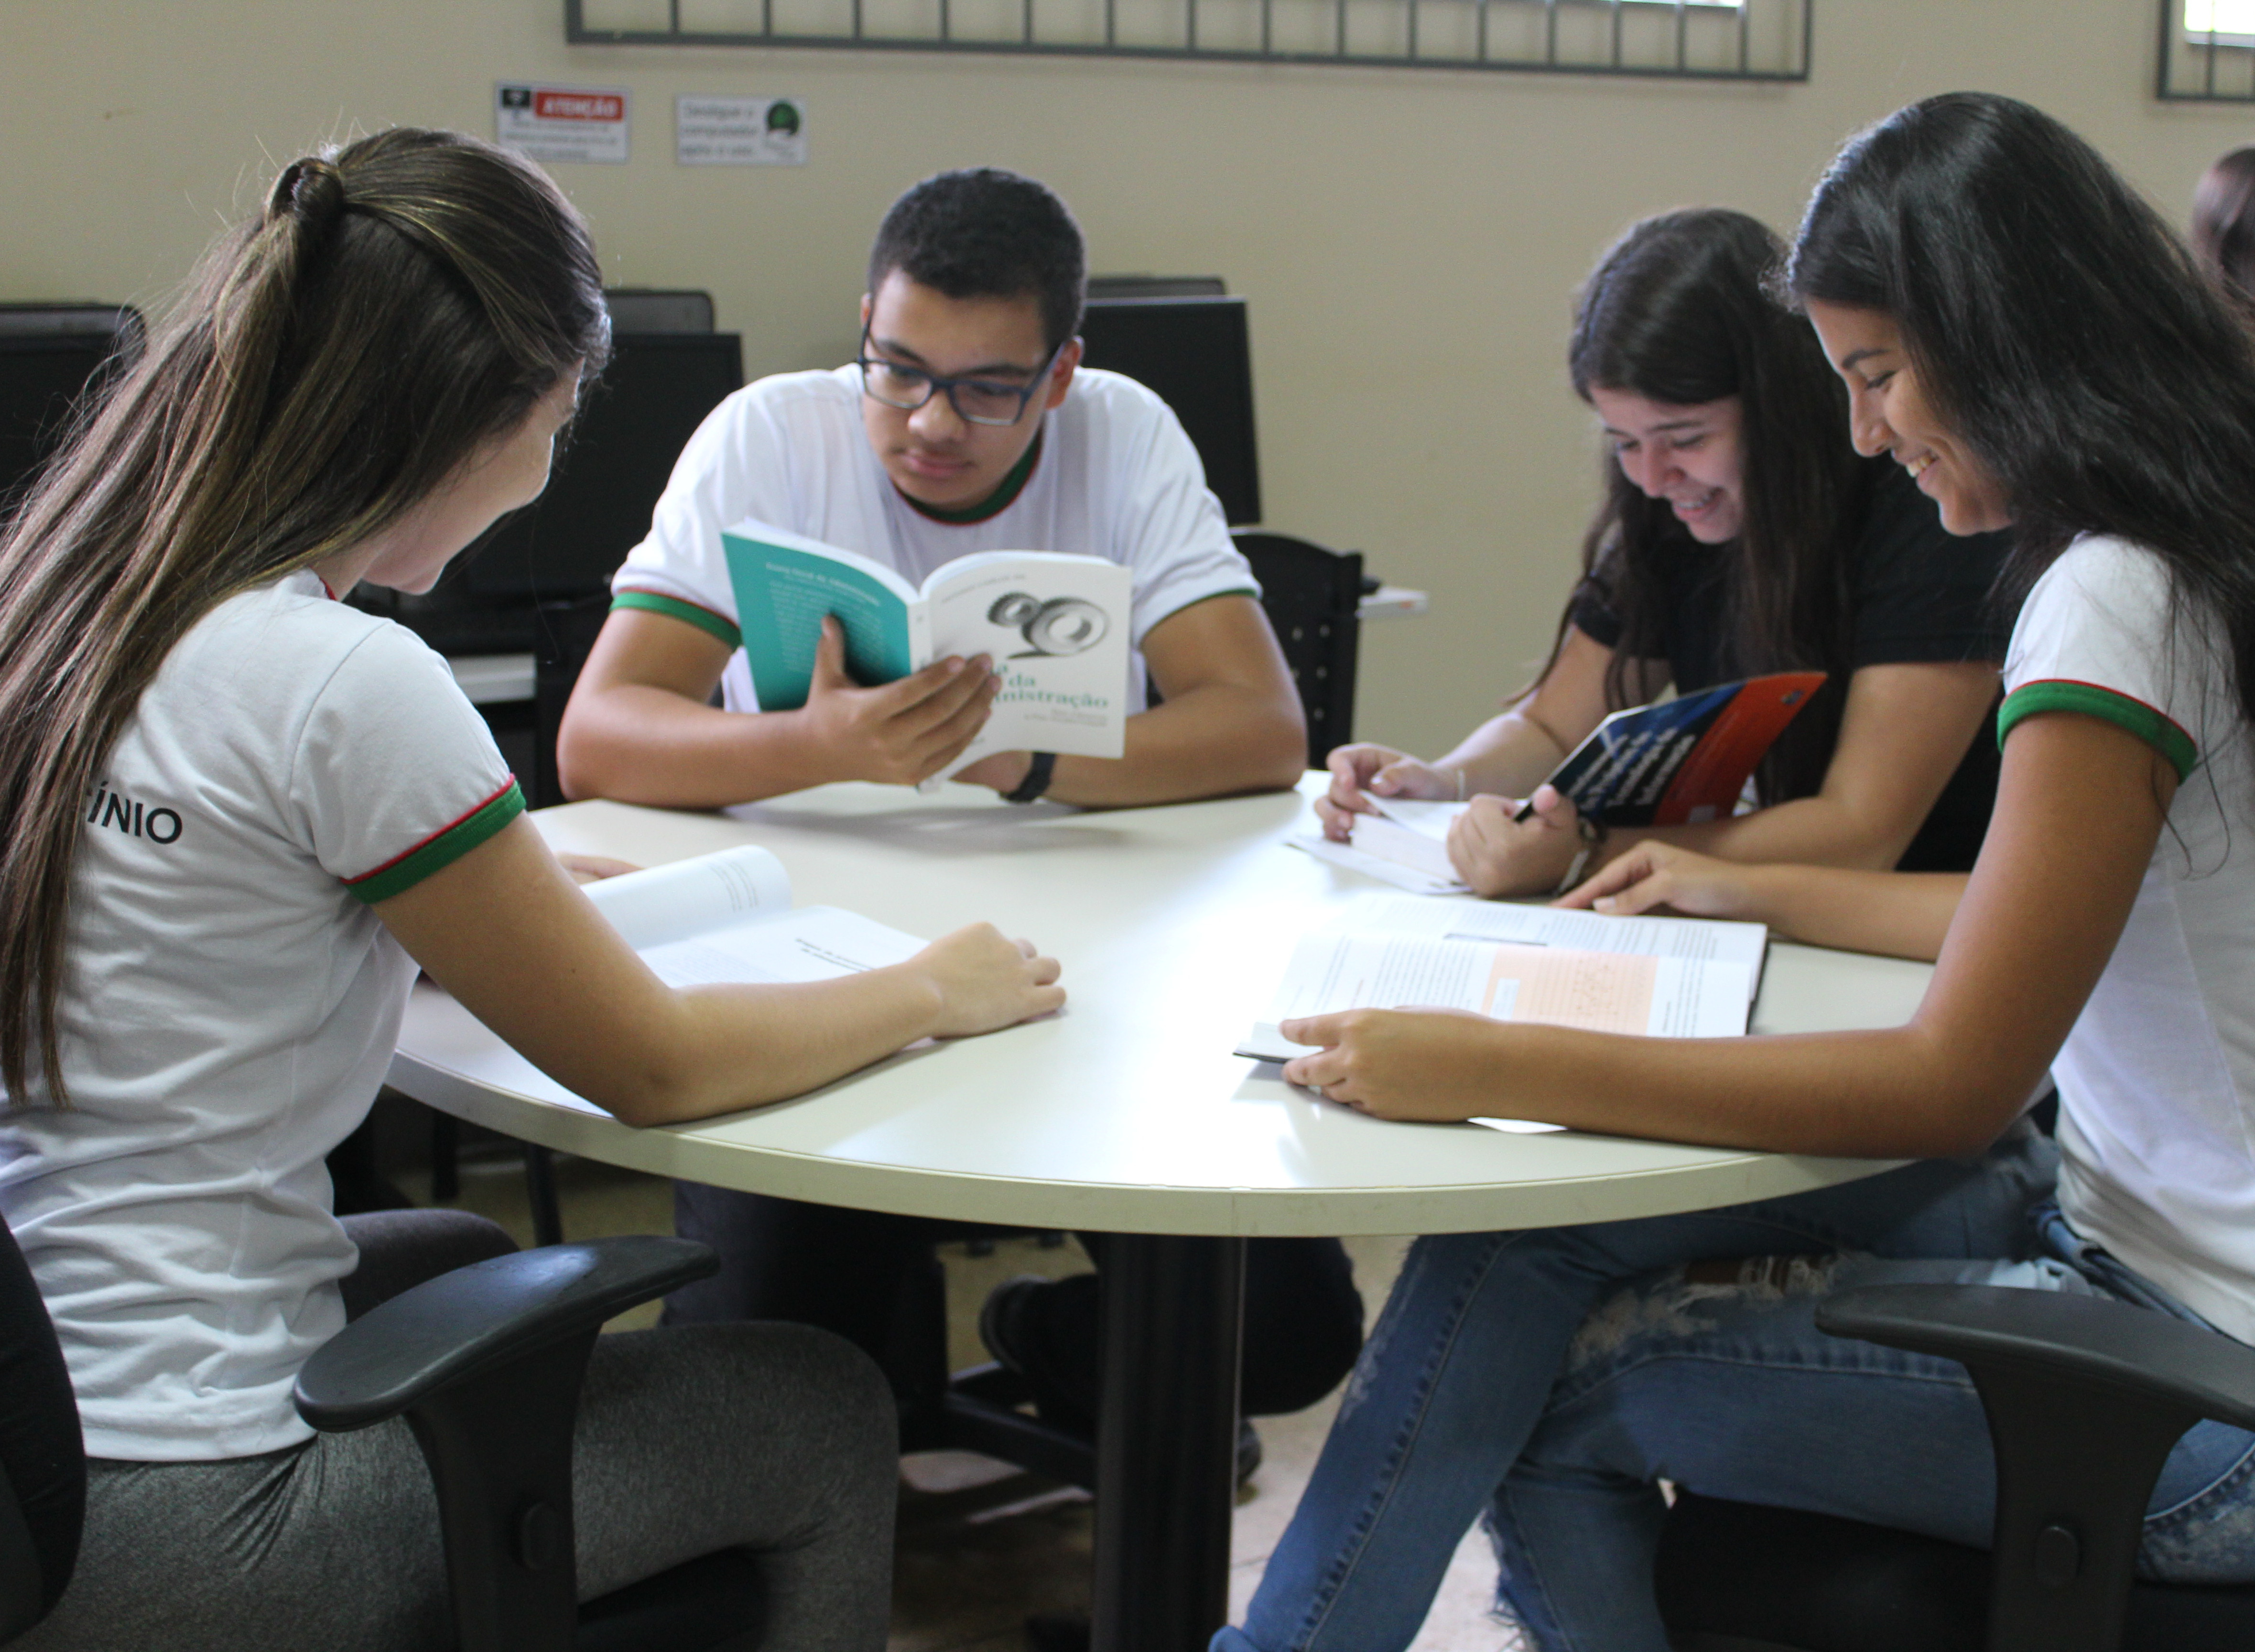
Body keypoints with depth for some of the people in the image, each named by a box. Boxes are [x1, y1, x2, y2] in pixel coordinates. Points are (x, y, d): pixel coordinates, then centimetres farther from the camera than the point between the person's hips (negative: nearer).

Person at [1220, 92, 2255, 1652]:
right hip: (2116, 1219, 9)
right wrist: (1742, 891, 25)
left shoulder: (2120, 608, -22)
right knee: (1527, 1244, -1)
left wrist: (1492, 1067, -24)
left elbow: (1956, 1082, -23)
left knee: (1534, 1368, -9)